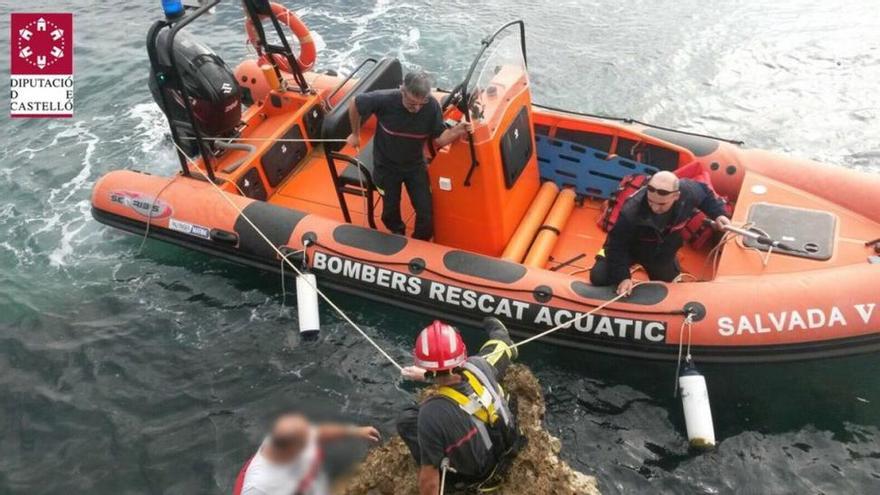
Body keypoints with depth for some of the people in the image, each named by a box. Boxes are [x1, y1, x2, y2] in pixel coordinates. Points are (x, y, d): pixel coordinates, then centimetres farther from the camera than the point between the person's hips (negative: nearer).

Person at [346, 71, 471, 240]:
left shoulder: (432, 106, -24)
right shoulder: (384, 100, -30)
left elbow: (439, 139, -15)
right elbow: (355, 105, -12)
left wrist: (457, 131, -36)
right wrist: (355, 134, 2)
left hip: (415, 166, 1)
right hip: (386, 166, -1)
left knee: (426, 211, 1)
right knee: (391, 211, 15)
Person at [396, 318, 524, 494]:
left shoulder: (432, 414, -38)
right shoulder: (480, 366, -26)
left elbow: (429, 477, -26)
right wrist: (427, 375, 12)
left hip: (475, 478, -3)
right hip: (508, 449, 4)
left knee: (406, 420, 4)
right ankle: (499, 333, 47)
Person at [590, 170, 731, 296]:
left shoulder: (688, 192, -32)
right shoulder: (631, 212, -44)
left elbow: (705, 193, -4)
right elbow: (617, 245, -31)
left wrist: (717, 213, -15)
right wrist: (622, 276, -37)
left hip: (663, 252, 4)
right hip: (631, 249, -4)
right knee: (599, 277, -14)